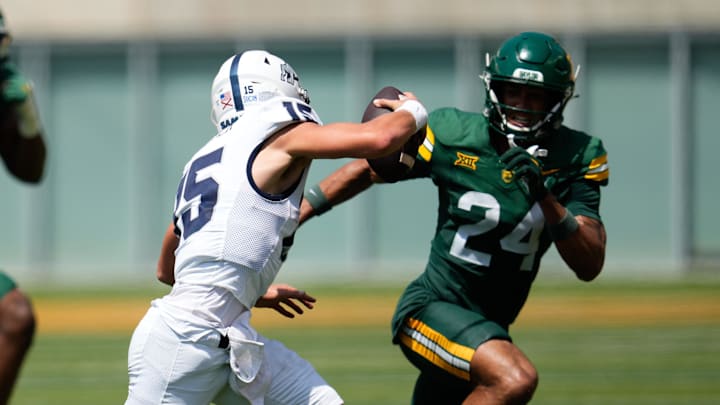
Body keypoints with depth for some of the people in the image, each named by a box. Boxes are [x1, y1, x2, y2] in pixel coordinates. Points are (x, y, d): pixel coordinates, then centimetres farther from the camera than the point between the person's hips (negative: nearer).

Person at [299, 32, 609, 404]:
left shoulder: (576, 159, -3)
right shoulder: (454, 136, -9)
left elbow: (590, 266, -11)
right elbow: (368, 170, 7)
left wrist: (545, 197, -25)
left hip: (488, 328, 5)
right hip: (431, 307, -5)